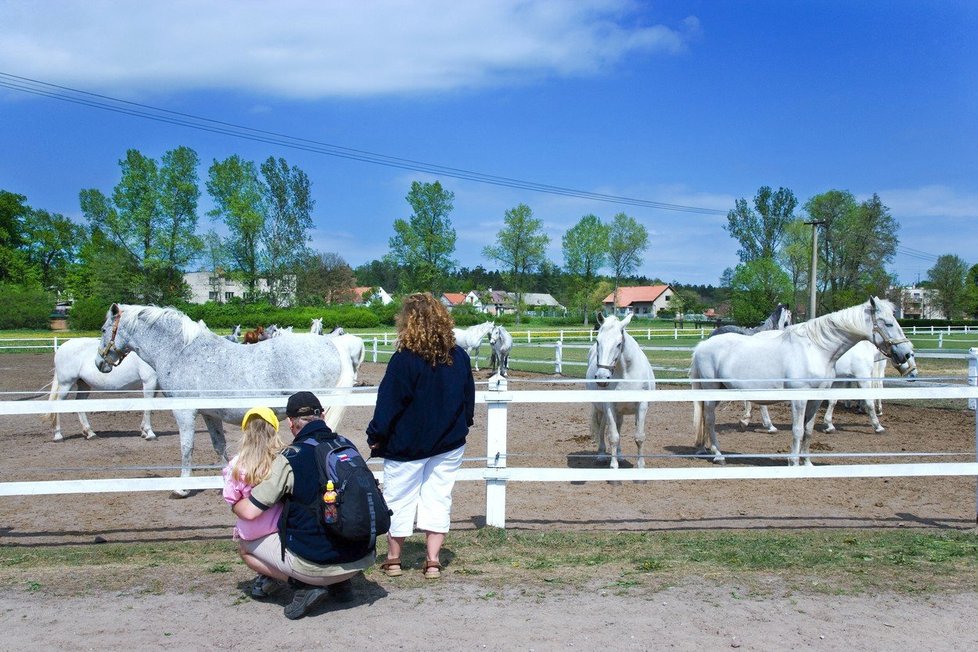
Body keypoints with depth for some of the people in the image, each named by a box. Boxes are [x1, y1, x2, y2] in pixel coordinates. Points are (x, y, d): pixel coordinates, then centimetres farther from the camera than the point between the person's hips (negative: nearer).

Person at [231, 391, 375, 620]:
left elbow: (250, 512, -12)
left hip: (315, 563, -5)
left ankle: (306, 585, -1)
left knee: (247, 549, 16)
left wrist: (234, 504, 13)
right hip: (363, 559, 6)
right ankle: (340, 582, 16)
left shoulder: (291, 457, -12)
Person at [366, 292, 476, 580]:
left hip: (407, 445, -4)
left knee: (400, 500, 10)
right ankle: (433, 561, 10)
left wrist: (376, 436, -3)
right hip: (449, 444, 4)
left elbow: (388, 403, -14)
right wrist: (461, 426, 22)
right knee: (438, 498, 10)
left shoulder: (405, 360, -18)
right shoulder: (460, 357, -2)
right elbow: (469, 398, 9)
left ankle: (393, 559, 22)